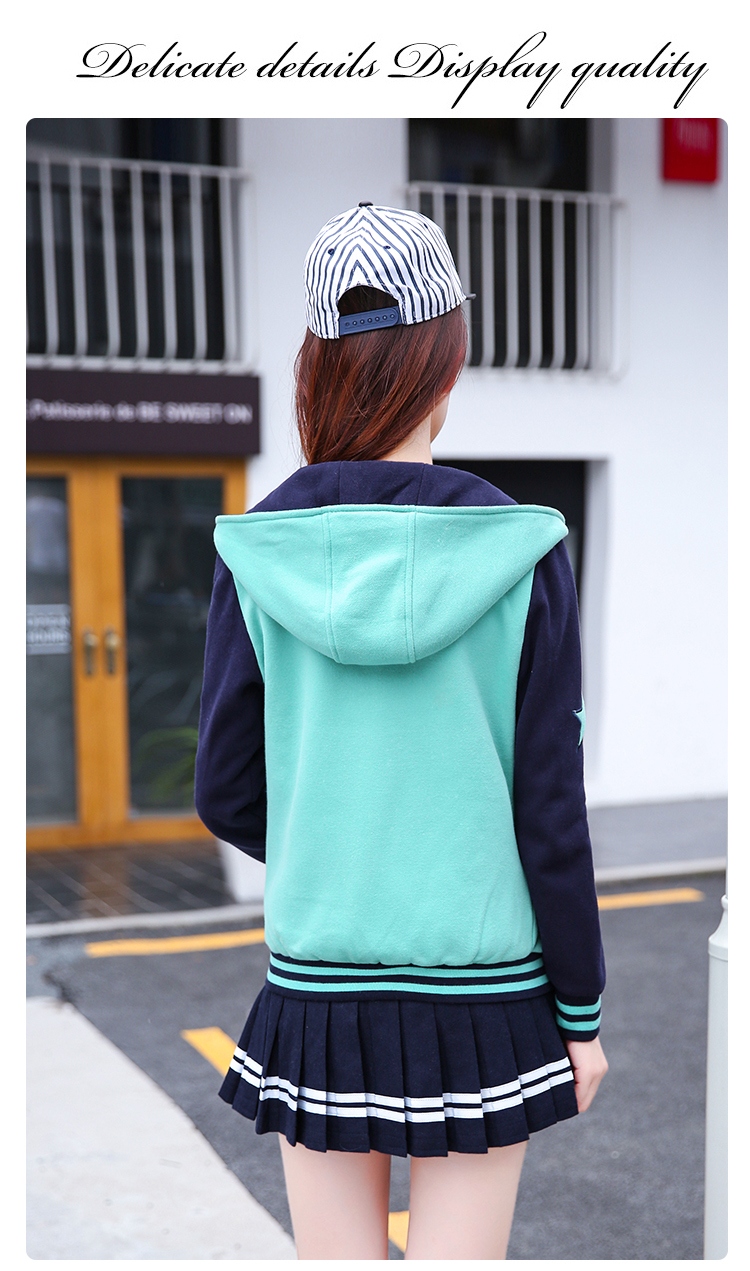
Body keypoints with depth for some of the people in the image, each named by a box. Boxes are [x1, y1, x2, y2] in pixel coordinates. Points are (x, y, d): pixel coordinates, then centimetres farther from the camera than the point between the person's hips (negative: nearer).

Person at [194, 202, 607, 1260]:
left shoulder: (258, 552, -6)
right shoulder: (520, 553, -10)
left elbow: (227, 793, 0)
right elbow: (552, 811, -8)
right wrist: (581, 1011, 4)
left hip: (315, 987, 2)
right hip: (483, 995, -1)